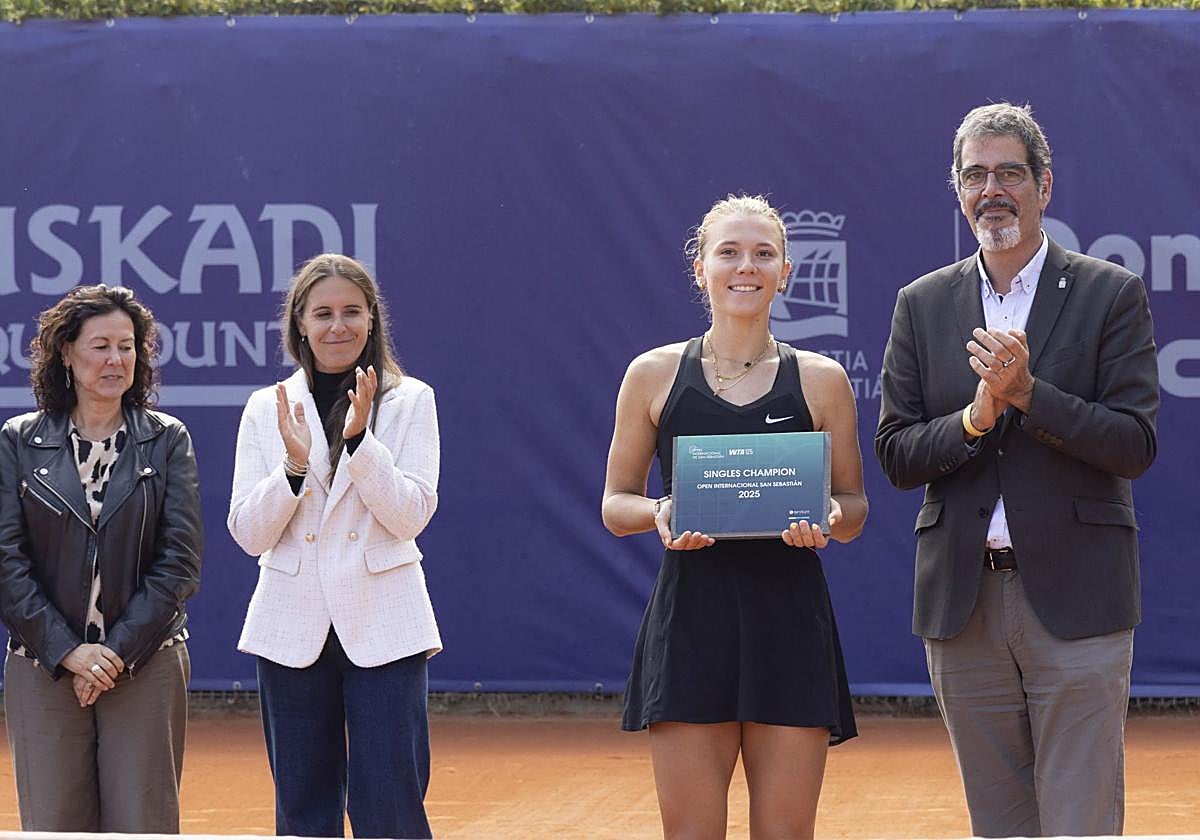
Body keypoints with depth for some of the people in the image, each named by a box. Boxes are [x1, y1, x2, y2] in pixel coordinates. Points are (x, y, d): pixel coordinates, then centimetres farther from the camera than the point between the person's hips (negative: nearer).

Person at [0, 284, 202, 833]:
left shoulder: (167, 440, 6)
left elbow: (181, 559, 0)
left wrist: (120, 651, -9)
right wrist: (66, 651, -11)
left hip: (146, 665, 0)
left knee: (142, 827, -3)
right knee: (54, 826, -1)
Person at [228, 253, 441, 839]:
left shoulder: (410, 400, 3)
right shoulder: (267, 409, 7)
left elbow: (411, 516, -6)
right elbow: (248, 533, 3)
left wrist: (359, 439, -17)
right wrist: (294, 466, -14)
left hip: (382, 626, -2)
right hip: (293, 628, 2)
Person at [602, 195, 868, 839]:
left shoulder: (821, 380, 7)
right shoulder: (654, 375, 6)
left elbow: (853, 510, 12)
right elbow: (616, 502, 10)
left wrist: (827, 517, -12)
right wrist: (660, 514, -12)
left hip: (790, 621, 1)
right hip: (691, 616, 0)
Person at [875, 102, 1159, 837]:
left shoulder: (1111, 295, 0)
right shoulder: (923, 306, 10)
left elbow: (1135, 446, -8)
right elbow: (896, 454, 5)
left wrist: (1026, 392, -19)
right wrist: (976, 416, -13)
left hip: (1074, 600, -3)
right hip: (963, 603, 3)